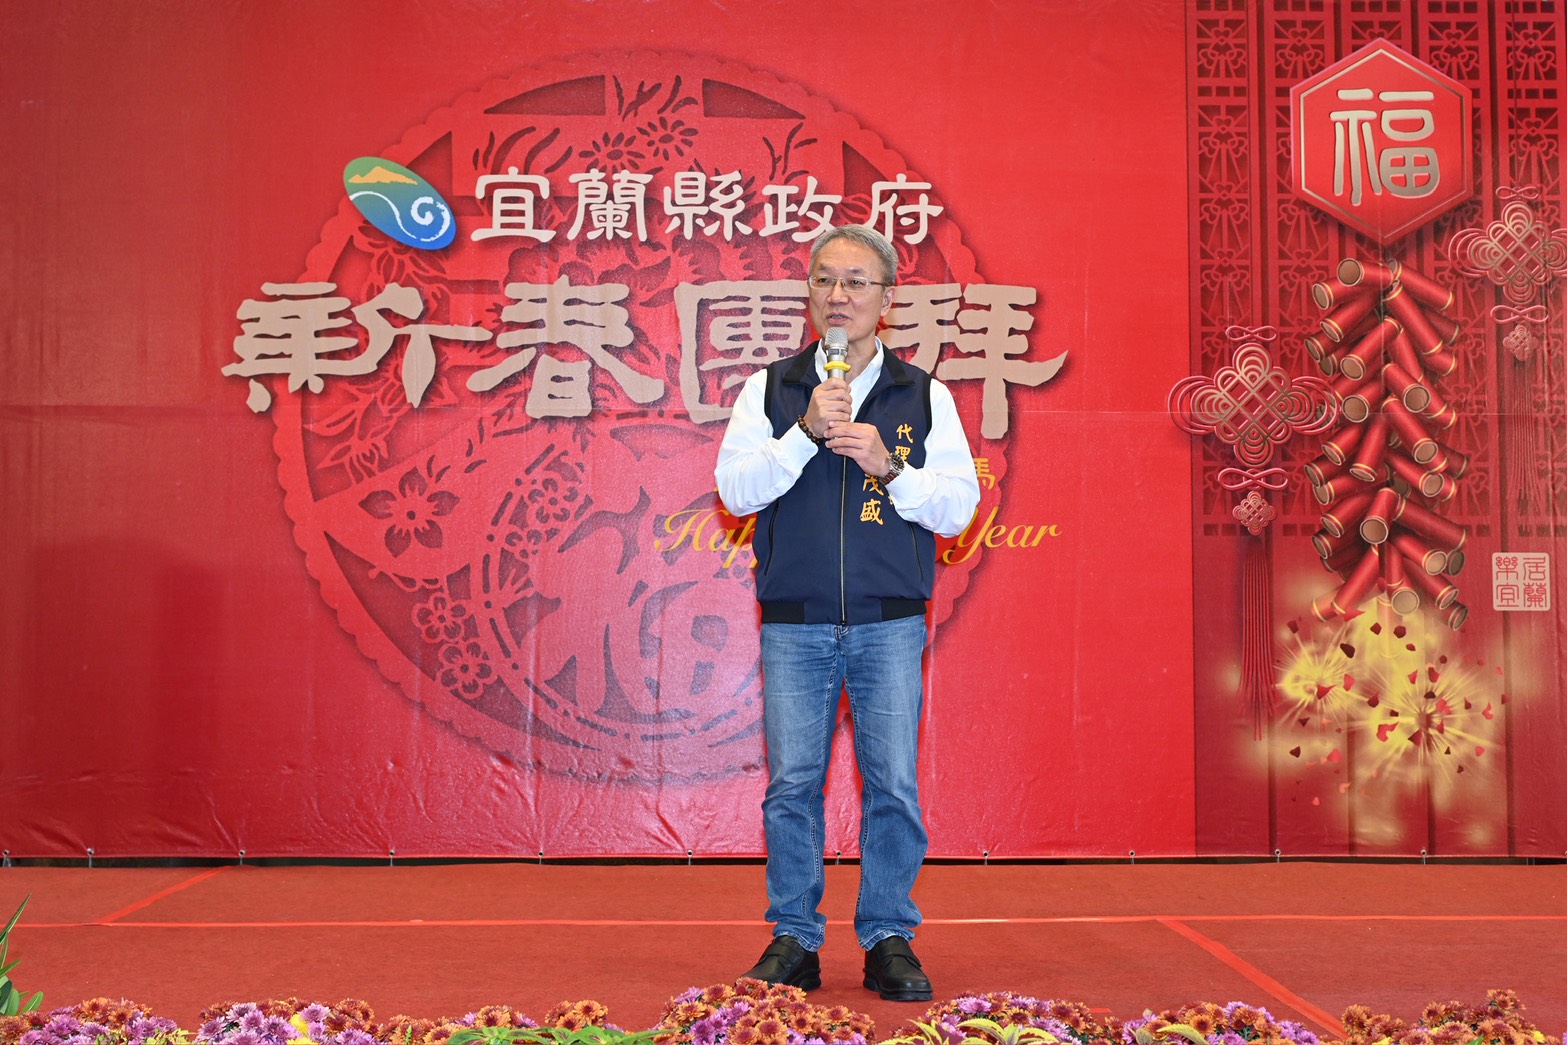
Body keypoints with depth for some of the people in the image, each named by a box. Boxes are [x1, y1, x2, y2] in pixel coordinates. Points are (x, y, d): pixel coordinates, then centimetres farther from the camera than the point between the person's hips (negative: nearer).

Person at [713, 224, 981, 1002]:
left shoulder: (925, 397, 8)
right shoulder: (769, 390, 8)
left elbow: (959, 505, 2)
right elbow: (735, 490, -2)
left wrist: (886, 466, -13)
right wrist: (806, 433, -14)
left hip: (889, 622, 0)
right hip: (794, 622, 0)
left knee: (893, 782, -1)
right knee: (792, 783, 2)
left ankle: (889, 939, 10)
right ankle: (794, 939, 13)